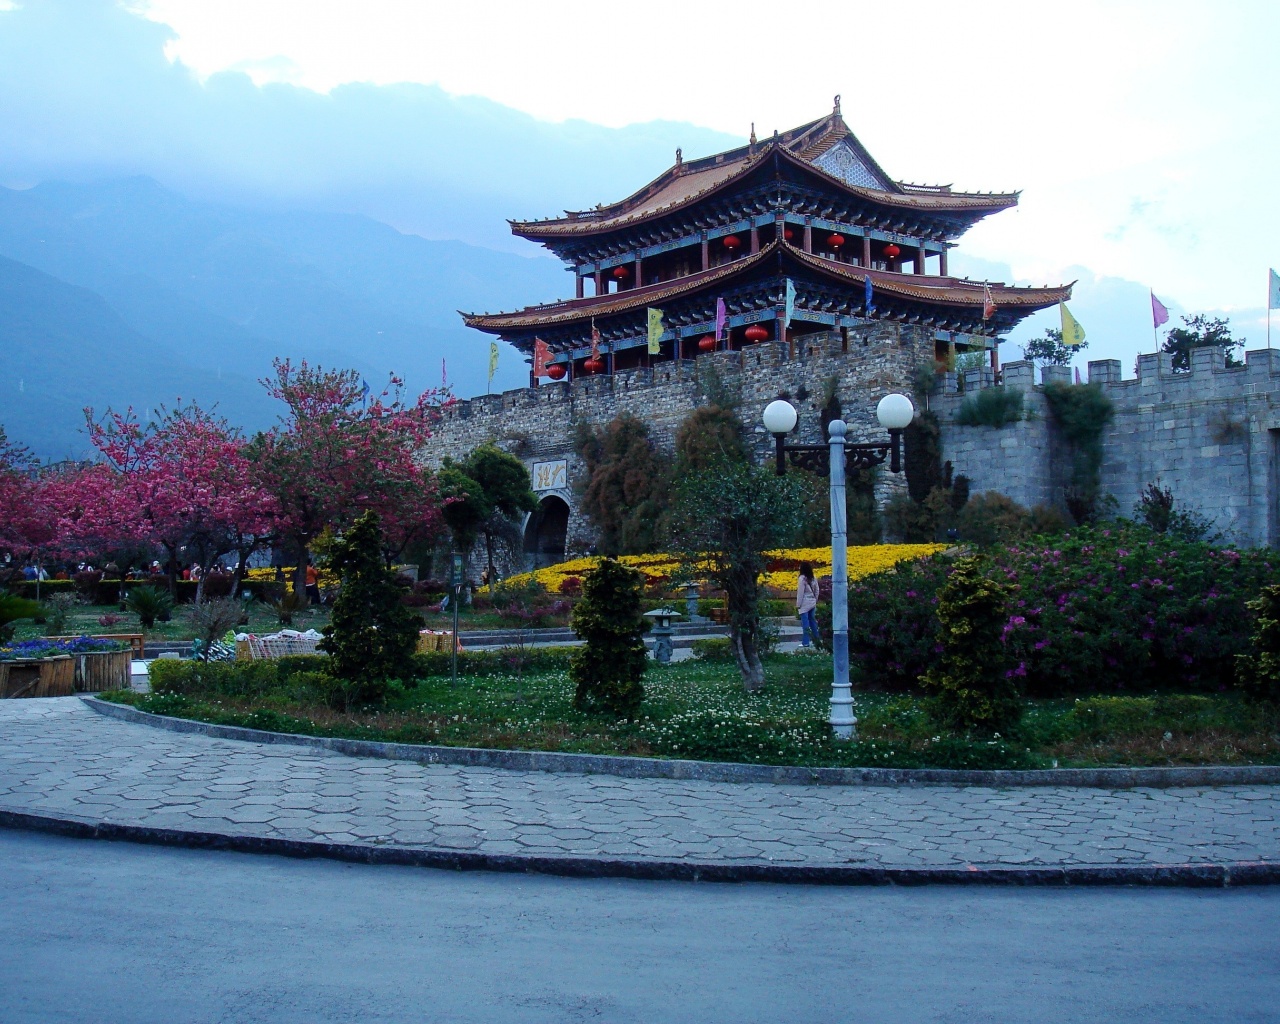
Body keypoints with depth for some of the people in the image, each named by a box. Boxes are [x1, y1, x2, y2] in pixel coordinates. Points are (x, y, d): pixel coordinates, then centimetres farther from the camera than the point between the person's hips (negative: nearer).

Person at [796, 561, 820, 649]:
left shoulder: (802, 578, -12)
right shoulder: (813, 578, 9)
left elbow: (800, 592, -12)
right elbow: (816, 591, 14)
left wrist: (798, 604, -8)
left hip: (805, 604, -7)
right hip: (812, 603, 7)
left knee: (805, 622, -7)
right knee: (812, 621, 14)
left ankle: (806, 642, -8)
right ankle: (816, 640, 19)